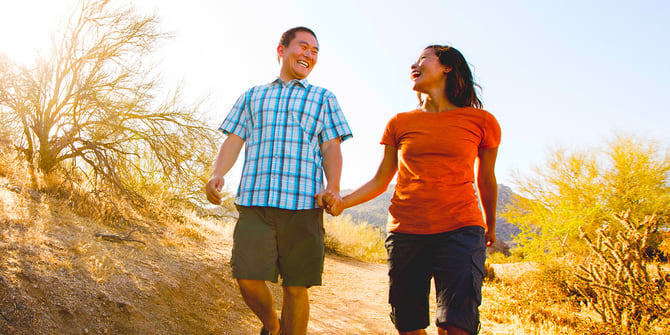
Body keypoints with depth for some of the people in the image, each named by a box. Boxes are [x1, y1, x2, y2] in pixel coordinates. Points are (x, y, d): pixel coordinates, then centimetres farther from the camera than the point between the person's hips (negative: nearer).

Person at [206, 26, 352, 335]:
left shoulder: (323, 98, 21)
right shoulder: (252, 97, 23)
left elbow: (331, 148, 10)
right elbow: (233, 141, 16)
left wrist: (333, 186, -9)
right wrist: (217, 174, -4)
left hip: (303, 204, 0)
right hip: (254, 200, 1)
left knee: (295, 288, -1)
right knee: (248, 279, -7)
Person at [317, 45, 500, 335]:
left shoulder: (481, 121, 6)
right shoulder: (400, 123, 11)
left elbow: (485, 180, 18)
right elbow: (380, 181, 11)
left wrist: (490, 228, 30)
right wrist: (342, 201, -6)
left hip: (460, 230, -2)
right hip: (405, 232, 2)